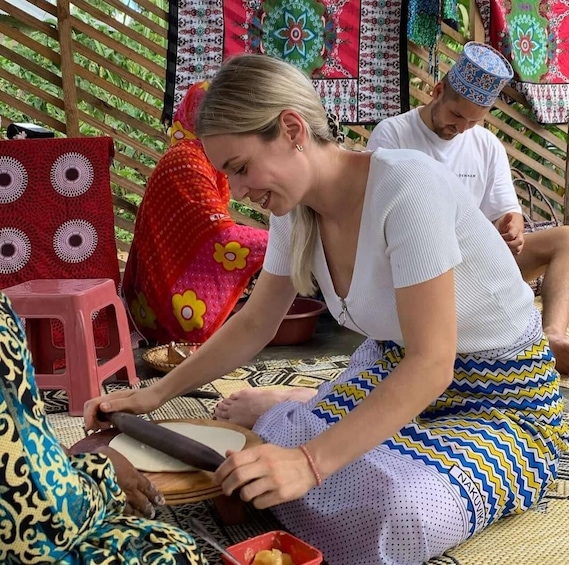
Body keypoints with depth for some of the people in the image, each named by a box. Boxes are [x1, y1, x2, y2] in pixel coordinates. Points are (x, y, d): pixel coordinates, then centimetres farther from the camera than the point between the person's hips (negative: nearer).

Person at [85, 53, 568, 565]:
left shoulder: (407, 187, -31)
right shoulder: (296, 211, -8)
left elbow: (432, 364, -32)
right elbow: (254, 325, 5)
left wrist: (309, 461, -39)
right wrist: (154, 395, -1)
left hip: (504, 402, -5)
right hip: (396, 371, 5)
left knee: (397, 508, -32)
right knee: (277, 466, -16)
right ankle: (276, 412, 18)